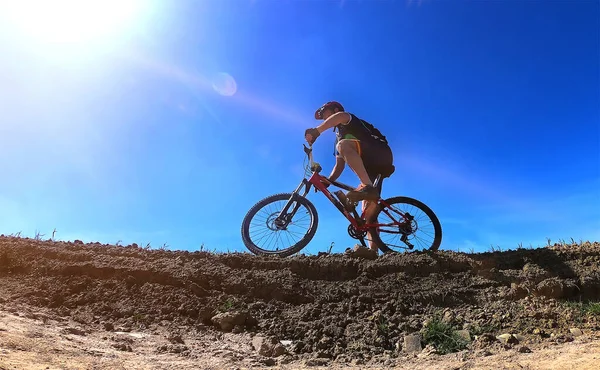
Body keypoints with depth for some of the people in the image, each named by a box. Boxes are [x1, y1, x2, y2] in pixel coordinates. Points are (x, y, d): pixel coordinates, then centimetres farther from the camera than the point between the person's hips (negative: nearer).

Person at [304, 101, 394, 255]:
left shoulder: (350, 121, 6)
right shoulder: (339, 137, 28)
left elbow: (340, 115, -22)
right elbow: (339, 165, 19)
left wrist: (317, 130, -33)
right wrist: (328, 181, 2)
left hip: (381, 155, -8)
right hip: (371, 167, 9)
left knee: (343, 145, -32)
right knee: (368, 211, -1)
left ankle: (367, 186, -42)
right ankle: (373, 251, -4)